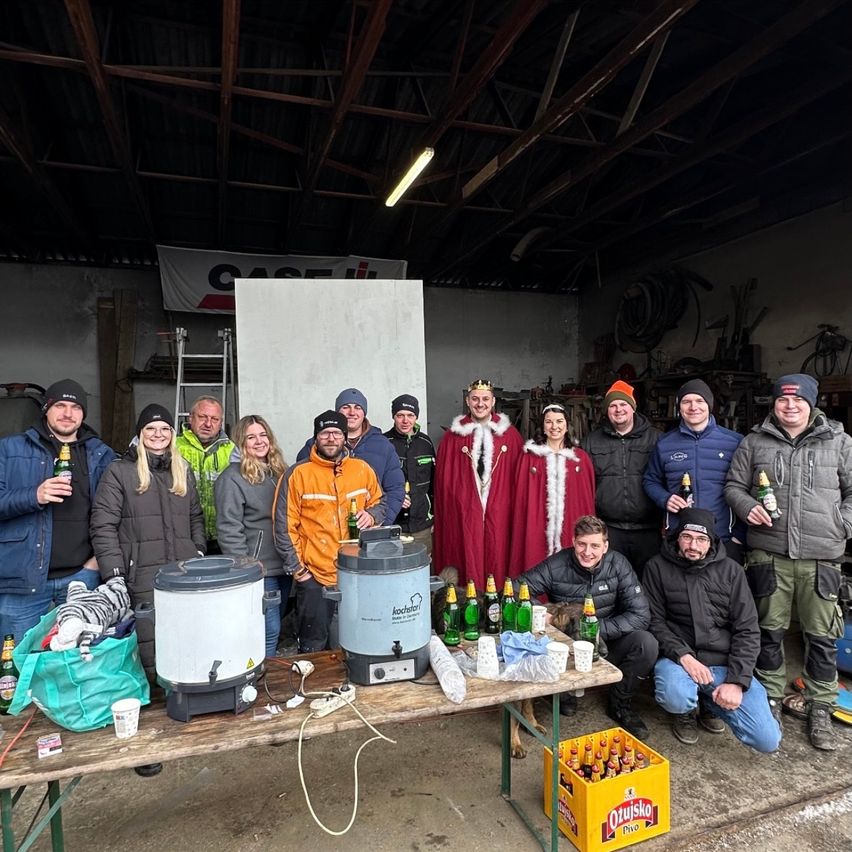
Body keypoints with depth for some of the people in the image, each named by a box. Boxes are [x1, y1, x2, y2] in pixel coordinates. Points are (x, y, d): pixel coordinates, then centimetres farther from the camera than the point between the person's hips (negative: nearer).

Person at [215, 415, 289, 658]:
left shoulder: (278, 472, 11)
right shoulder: (232, 478, -11)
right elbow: (228, 529, -15)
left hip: (283, 565, 7)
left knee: (273, 628, 18)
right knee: (269, 631, -3)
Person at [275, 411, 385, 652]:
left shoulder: (362, 469, 4)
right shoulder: (298, 474, -6)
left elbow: (379, 502, 17)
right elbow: (285, 526, -5)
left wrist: (371, 515, -5)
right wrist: (297, 569, -6)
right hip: (314, 578, -3)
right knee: (314, 646, 11)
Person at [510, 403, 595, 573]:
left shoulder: (581, 458, 7)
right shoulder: (529, 457, 4)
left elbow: (587, 500, 7)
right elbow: (522, 498, 4)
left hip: (572, 530, 1)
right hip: (537, 529, -1)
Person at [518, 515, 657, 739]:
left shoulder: (617, 565, -12)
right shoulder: (556, 566, -15)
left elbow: (640, 615, -16)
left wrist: (598, 628, -25)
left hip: (607, 644, 2)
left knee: (646, 643, -25)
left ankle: (620, 703, 4)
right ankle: (564, 693, 6)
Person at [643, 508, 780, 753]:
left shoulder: (730, 570, 3)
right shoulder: (658, 568, -1)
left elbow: (747, 630, -1)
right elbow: (655, 621, -4)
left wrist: (736, 681, -11)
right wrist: (683, 656, -20)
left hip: (725, 663, 2)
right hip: (678, 658, -2)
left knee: (768, 740, -10)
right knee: (676, 698, -34)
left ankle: (709, 703, 21)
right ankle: (685, 712, 7)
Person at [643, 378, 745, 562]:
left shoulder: (735, 442, 0)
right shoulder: (664, 444, 5)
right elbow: (651, 481, 15)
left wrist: (740, 534, -2)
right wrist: (665, 499, -5)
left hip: (724, 540, -1)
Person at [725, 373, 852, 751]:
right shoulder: (754, 442, 6)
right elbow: (734, 485, 10)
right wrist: (747, 507, -8)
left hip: (821, 557, 0)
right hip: (769, 553, 0)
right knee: (769, 631, 10)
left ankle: (820, 709, 25)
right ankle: (771, 698, 28)